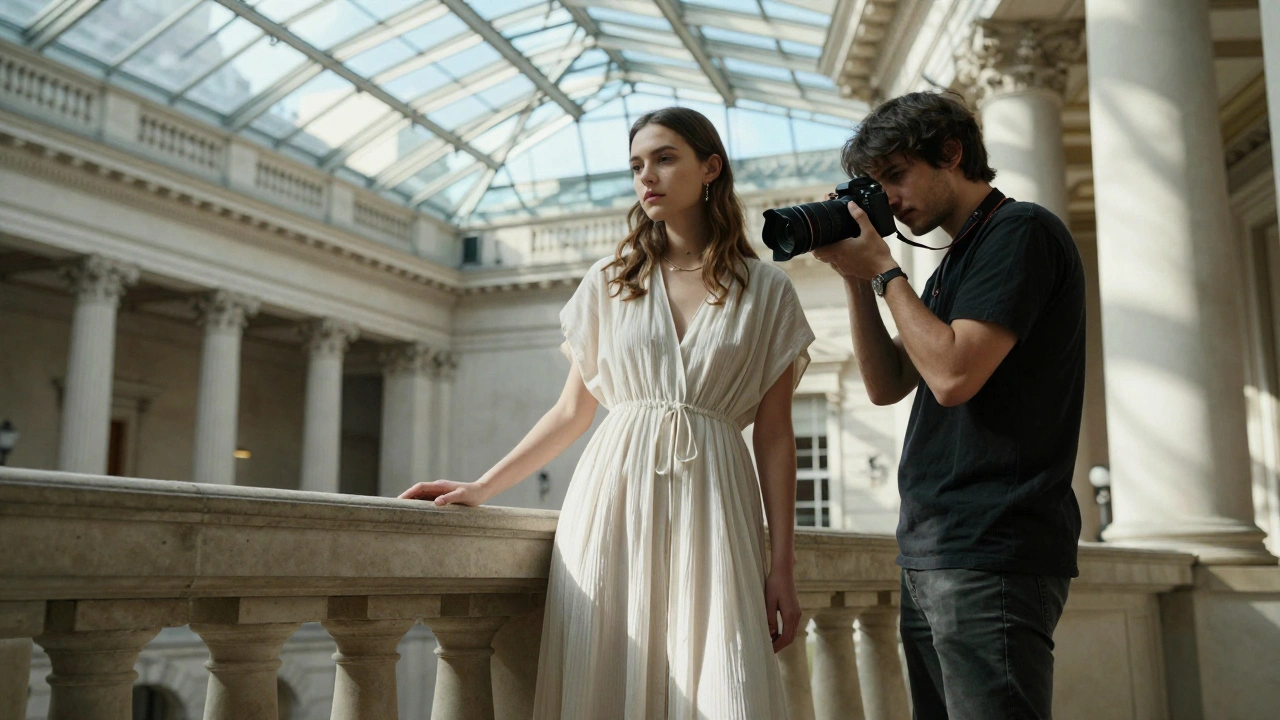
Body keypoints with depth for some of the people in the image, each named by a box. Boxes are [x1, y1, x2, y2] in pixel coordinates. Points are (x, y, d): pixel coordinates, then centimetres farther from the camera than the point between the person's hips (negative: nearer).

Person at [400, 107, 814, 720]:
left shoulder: (766, 293, 7)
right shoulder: (608, 282, 12)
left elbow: (774, 435, 3)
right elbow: (572, 411, 12)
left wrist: (782, 567, -1)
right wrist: (484, 487, 5)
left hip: (712, 508, -1)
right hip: (614, 505, 1)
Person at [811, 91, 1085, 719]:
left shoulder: (1021, 231, -7)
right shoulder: (956, 262, 20)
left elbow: (953, 375, -18)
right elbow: (887, 386, 17)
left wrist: (885, 271, -6)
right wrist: (855, 279, 8)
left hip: (991, 555, -9)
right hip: (928, 552, 9)